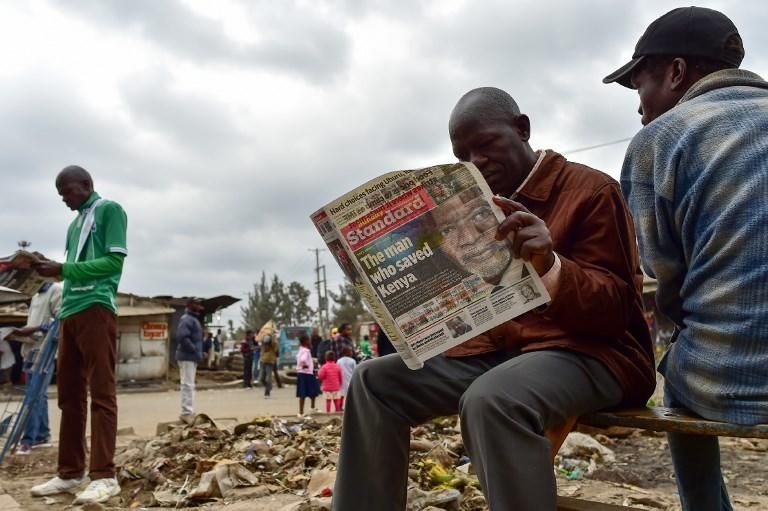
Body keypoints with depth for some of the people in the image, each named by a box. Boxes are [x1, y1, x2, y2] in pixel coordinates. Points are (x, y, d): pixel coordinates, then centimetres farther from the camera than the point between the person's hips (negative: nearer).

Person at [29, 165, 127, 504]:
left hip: (96, 309, -8)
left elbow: (114, 262, -9)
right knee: (69, 395, 8)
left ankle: (104, 476, -7)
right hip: (69, 311, 8)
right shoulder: (75, 223, 24)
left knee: (101, 393, -8)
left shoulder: (109, 210, 2)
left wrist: (62, 269, -12)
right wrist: (51, 268, 4)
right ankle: (70, 473, 14)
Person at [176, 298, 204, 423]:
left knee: (189, 385, 15)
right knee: (188, 385, -10)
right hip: (187, 357, -11)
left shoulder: (194, 319, 18)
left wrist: (198, 352, 14)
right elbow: (182, 337, -28)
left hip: (191, 357, 11)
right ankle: (187, 413, -8)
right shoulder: (187, 319, -15)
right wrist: (194, 350, -22)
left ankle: (188, 412, 23)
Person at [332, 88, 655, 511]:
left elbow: (616, 310, -12)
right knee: (374, 382, -5)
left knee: (490, 400, -38)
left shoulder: (591, 190, -5)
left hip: (588, 350, -7)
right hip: (497, 349, 7)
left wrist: (550, 266, -31)